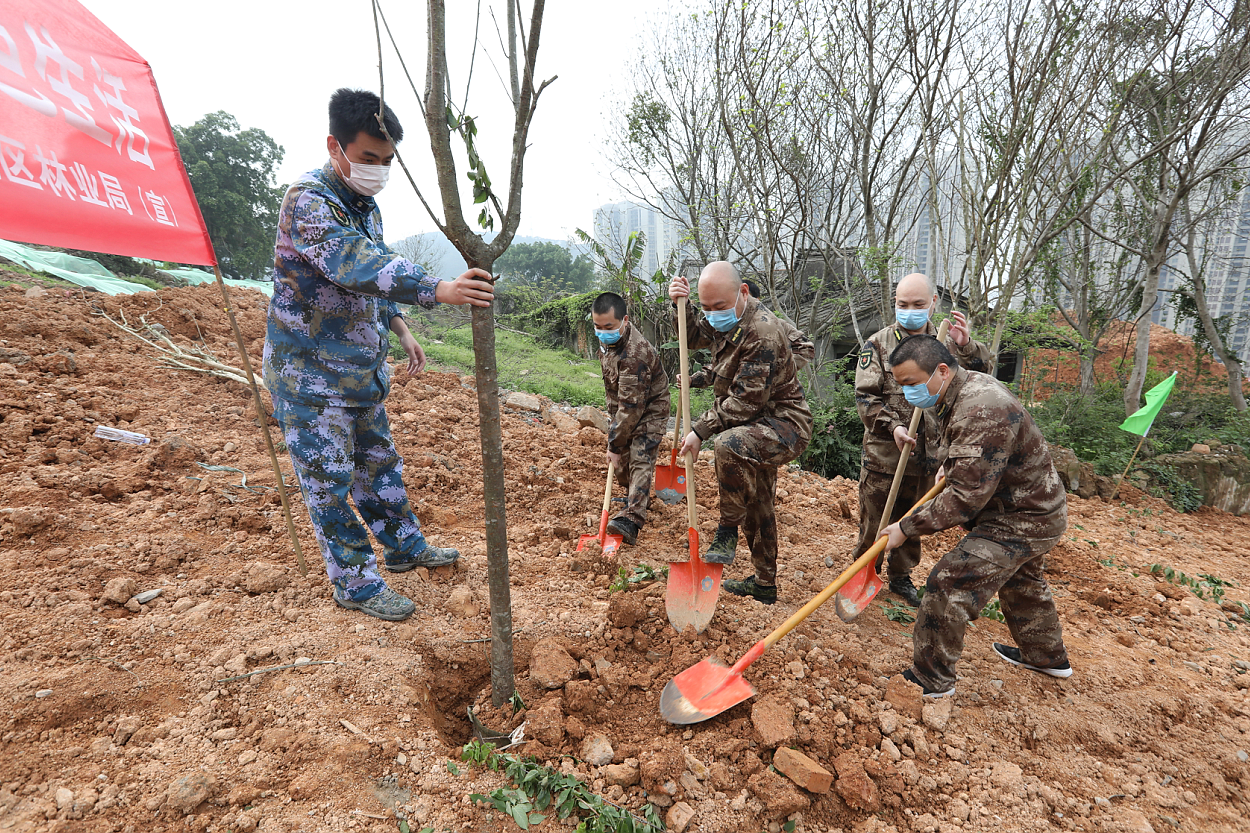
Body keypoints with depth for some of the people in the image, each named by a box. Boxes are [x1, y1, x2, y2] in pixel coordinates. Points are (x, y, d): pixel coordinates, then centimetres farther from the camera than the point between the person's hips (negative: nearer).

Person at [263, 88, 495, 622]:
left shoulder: (364, 205, 9)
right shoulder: (308, 200, -20)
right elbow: (355, 266, -37)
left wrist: (400, 329, 11)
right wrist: (438, 290, -48)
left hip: (359, 370, 9)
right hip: (311, 374, -8)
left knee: (379, 462, 18)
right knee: (328, 480, 2)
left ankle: (405, 548, 35)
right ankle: (355, 583, 15)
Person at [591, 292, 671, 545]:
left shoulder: (634, 355, -36)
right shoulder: (609, 339, -6)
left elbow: (631, 407, -35)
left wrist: (614, 444, -28)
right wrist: (613, 413, 19)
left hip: (650, 410, -9)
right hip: (624, 406, 9)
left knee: (640, 460, -20)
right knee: (621, 459, 13)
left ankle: (632, 519, -30)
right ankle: (635, 496, 38)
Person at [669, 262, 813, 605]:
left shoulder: (762, 334, -27)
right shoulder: (728, 318, 2)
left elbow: (746, 402, -28)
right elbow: (694, 338, 17)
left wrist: (701, 429, -23)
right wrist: (681, 307, -1)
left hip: (784, 425, -10)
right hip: (758, 426, 10)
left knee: (728, 445, -38)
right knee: (756, 506, 18)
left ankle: (727, 531, -16)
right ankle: (764, 584, 35)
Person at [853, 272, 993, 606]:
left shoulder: (947, 342, 4)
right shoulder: (878, 344, -3)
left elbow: (984, 375, -4)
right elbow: (865, 397, -7)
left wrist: (966, 346, -21)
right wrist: (892, 427, -22)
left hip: (925, 453, 3)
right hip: (883, 453, -2)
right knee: (874, 520, 9)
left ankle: (900, 576, 37)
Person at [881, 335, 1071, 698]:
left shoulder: (982, 413, -35)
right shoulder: (957, 394, -2)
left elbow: (965, 497, -34)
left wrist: (907, 527, -28)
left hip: (1020, 522, -11)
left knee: (949, 585, -12)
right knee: (1022, 583, 30)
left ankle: (931, 679, 3)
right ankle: (1047, 656, 54)